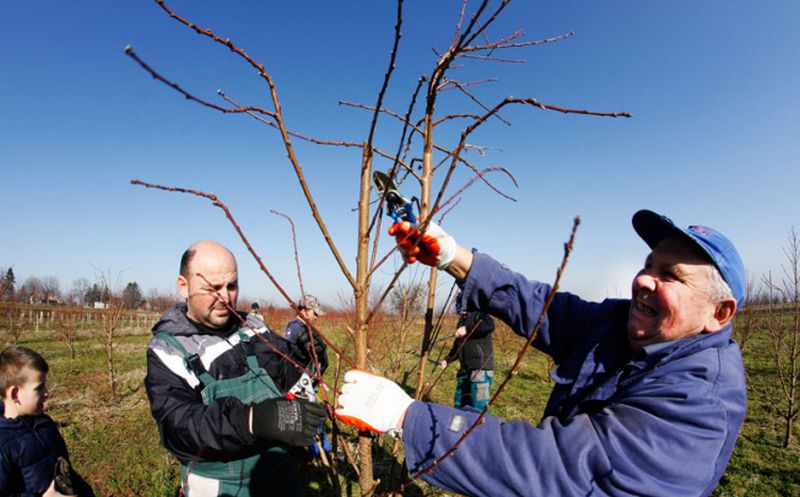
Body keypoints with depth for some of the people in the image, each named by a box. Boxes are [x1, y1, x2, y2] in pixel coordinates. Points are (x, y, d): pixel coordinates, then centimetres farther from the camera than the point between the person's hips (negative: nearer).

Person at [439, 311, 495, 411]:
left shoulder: (478, 314, -4)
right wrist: (447, 360, 13)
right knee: (459, 406, 14)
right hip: (464, 369, 8)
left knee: (479, 409, -7)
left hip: (481, 369, -8)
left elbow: (490, 325, -26)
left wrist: (467, 329, -28)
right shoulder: (461, 321, 19)